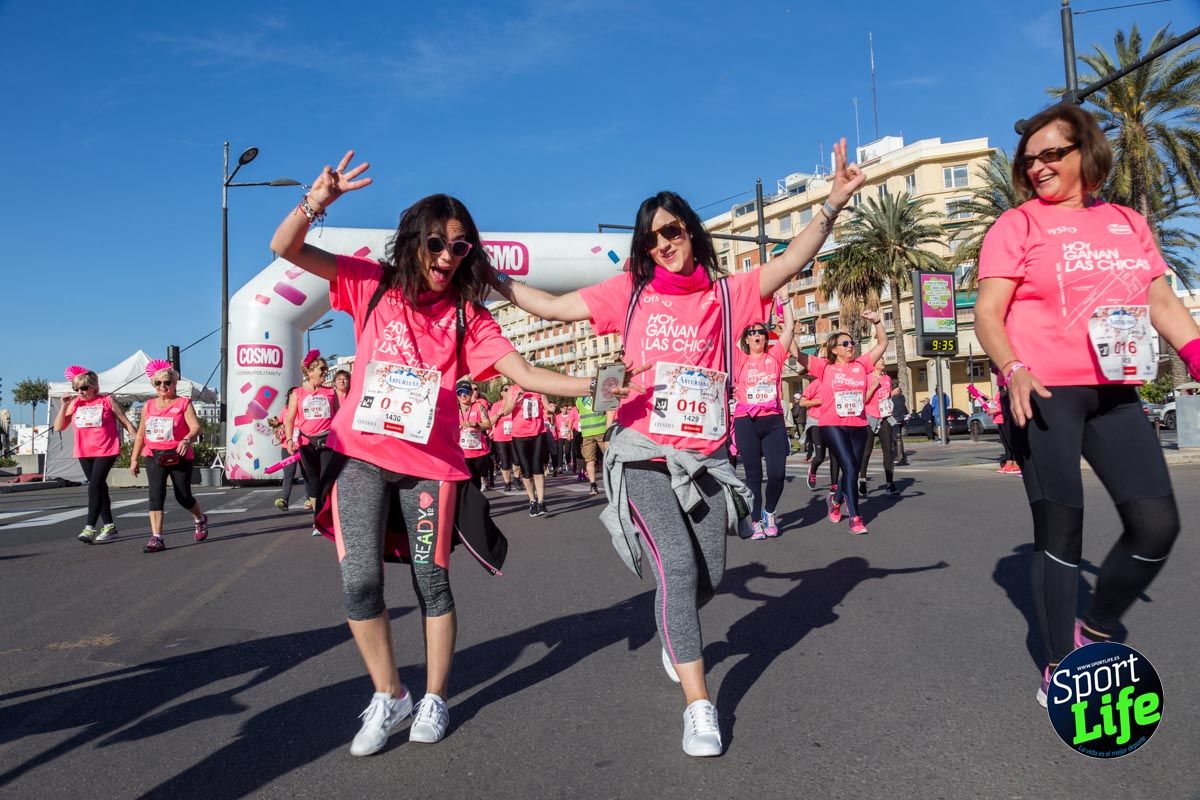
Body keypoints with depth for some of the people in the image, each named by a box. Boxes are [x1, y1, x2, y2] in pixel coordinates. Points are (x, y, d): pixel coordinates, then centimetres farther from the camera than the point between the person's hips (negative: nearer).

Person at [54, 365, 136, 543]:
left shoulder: (107, 400, -3)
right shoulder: (74, 403, 8)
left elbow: (125, 422, 1)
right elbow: (58, 427, 7)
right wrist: (64, 405, -3)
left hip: (106, 451, -5)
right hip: (84, 453, 5)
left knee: (95, 485, -14)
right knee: (100, 487, 10)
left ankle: (90, 528, -15)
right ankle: (109, 526, 17)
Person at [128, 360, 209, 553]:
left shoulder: (183, 403, -3)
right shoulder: (148, 406, 10)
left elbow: (196, 427, -16)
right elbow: (140, 434, 16)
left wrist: (187, 440, -36)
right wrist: (134, 459, 14)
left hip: (179, 457, -3)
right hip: (154, 457, 3)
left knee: (183, 496, 7)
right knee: (156, 495, -11)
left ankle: (200, 519, 39)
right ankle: (156, 538, -10)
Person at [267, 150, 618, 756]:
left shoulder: (469, 315, 1)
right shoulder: (374, 284, 2)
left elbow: (525, 375, -6)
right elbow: (285, 248, -2)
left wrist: (593, 383, -21)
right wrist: (318, 200, -20)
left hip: (429, 463, 0)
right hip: (361, 454, 1)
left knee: (431, 579, 6)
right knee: (359, 579, -5)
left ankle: (434, 700, 25)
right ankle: (388, 697, 17)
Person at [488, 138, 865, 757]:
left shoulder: (726, 293, 5)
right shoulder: (631, 290, 5)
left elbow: (790, 263, -7)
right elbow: (553, 307, 8)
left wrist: (832, 204, -18)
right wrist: (494, 280, 6)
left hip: (704, 457, 2)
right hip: (644, 454, -2)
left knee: (708, 575, 6)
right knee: (678, 563, -16)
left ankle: (672, 632, 42)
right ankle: (698, 706, -8)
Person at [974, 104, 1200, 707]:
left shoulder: (1128, 222, 16)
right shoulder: (1017, 224, 1)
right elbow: (987, 313, -7)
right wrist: (1014, 371, -24)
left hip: (1115, 393, 5)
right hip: (1044, 392, -5)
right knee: (1060, 530, -2)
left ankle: (1096, 630, 24)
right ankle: (1059, 668, 12)